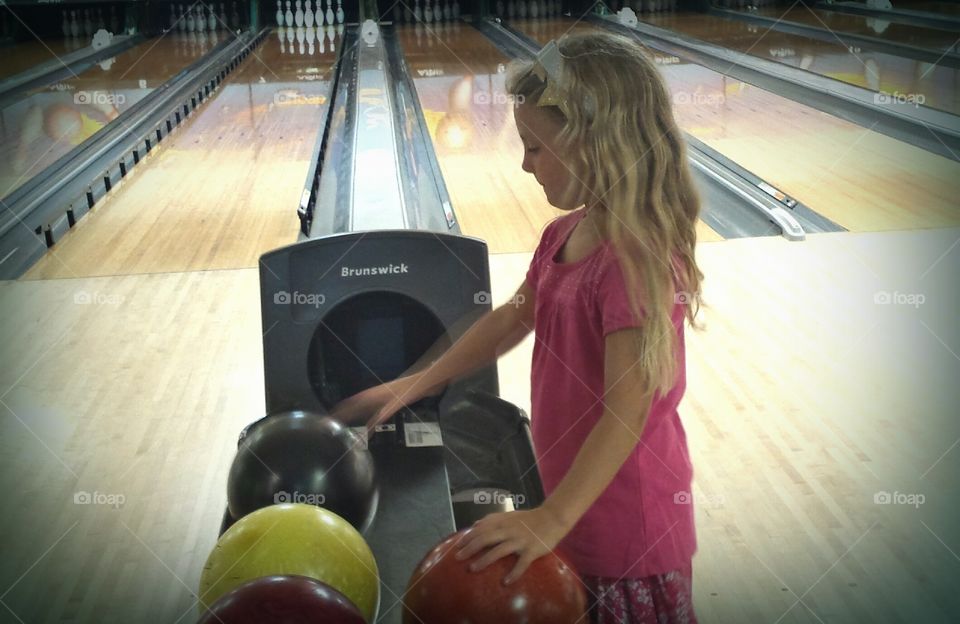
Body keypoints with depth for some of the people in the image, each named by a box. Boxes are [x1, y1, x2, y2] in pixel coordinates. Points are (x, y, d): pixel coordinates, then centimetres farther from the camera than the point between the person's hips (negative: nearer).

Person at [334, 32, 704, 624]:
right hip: (582, 506, 8)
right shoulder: (565, 234, 0)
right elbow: (511, 319, 15)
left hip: (628, 526, -8)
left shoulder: (638, 260, -27)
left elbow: (627, 413, -29)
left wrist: (551, 520, -31)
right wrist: (417, 384, 15)